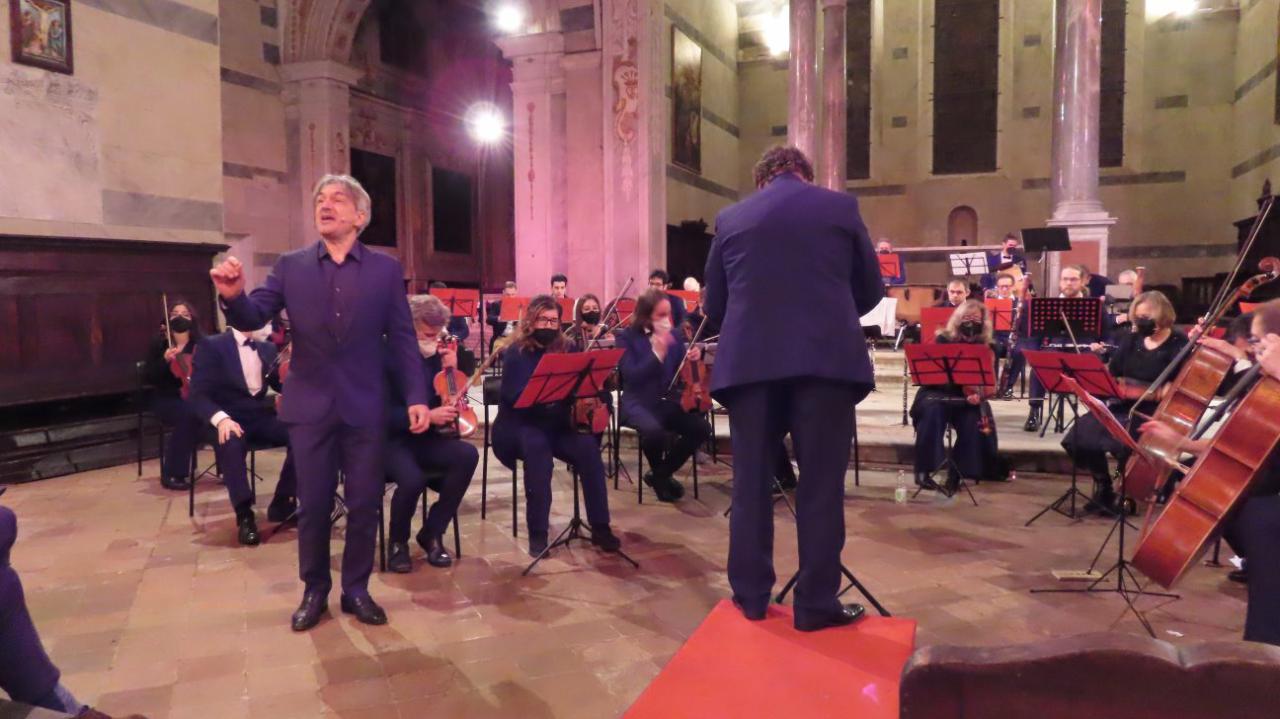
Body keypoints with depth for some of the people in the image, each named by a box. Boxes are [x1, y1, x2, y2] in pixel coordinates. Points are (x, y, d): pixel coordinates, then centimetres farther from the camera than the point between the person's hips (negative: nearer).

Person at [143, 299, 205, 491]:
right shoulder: (159, 343, 2)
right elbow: (148, 377, -3)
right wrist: (165, 360, -18)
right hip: (166, 398, -2)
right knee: (188, 414, -36)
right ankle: (172, 474, -24)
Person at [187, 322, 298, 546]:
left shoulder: (268, 349, 12)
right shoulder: (212, 346, -4)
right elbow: (198, 394, -12)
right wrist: (221, 418, -30)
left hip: (260, 417, 4)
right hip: (230, 420, -4)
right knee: (231, 443, -39)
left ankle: (282, 504, -11)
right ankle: (244, 515, -27)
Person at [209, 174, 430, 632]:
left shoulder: (386, 269, 2)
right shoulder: (290, 266, 4)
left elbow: (402, 338, -1)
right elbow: (253, 317, -5)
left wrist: (416, 396, -7)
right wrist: (234, 297, -28)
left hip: (365, 406, 0)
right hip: (310, 406, 1)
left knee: (364, 503, 7)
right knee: (312, 504, 9)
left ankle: (356, 588, 24)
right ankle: (314, 590, 27)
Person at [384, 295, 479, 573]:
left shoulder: (435, 356, 5)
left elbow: (452, 399, 8)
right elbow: (383, 414, -18)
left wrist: (452, 370, -8)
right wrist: (427, 416, -26)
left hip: (424, 438, 5)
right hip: (391, 439, -5)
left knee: (467, 454, -24)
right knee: (413, 478, -35)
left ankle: (432, 533, -7)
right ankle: (397, 541, -2)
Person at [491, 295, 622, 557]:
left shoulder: (565, 348, 8)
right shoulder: (516, 352, -4)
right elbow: (515, 397, -16)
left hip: (558, 423, 3)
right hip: (522, 424, -3)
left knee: (588, 447, -27)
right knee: (537, 447, -37)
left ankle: (600, 527, -19)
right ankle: (537, 532, -30)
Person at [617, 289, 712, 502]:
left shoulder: (674, 335, 7)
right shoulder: (627, 338, -7)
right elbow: (631, 376, -18)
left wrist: (692, 359, -10)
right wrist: (657, 354, -27)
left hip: (668, 400, 5)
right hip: (639, 402, -5)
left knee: (702, 428, -19)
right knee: (654, 431, -37)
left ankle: (661, 474, 3)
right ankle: (658, 473, 0)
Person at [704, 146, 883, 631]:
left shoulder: (731, 218, 10)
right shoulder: (841, 207, 7)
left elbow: (714, 304, 12)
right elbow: (871, 290, 13)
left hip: (749, 361, 2)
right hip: (826, 357, -1)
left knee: (751, 481, 11)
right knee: (821, 484, 4)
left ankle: (751, 594, 18)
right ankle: (816, 603, 9)